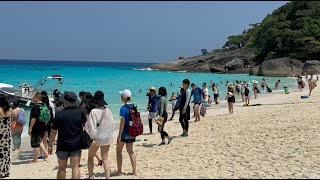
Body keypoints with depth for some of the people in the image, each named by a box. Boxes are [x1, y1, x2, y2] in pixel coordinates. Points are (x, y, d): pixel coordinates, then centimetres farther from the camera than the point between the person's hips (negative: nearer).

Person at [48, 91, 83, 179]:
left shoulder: (59, 114, -12)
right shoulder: (80, 112, -7)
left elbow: (53, 131, -7)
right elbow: (84, 123, 14)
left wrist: (50, 145, 3)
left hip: (63, 146, -1)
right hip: (76, 145, 1)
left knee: (62, 169, 13)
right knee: (75, 167, 4)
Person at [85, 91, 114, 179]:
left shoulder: (93, 112, -18)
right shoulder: (108, 111, -3)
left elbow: (90, 126, -17)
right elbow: (111, 125, 4)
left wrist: (90, 137, -5)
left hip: (96, 138, -4)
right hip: (107, 138, 4)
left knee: (90, 157, 16)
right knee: (105, 158, 11)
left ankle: (90, 176, 21)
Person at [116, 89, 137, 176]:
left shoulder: (123, 108, -17)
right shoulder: (134, 107, 5)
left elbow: (122, 123, -19)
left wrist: (119, 136, -16)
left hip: (124, 133, -7)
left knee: (119, 150, 9)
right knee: (130, 151, 14)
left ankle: (119, 171, 12)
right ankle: (134, 171, 12)